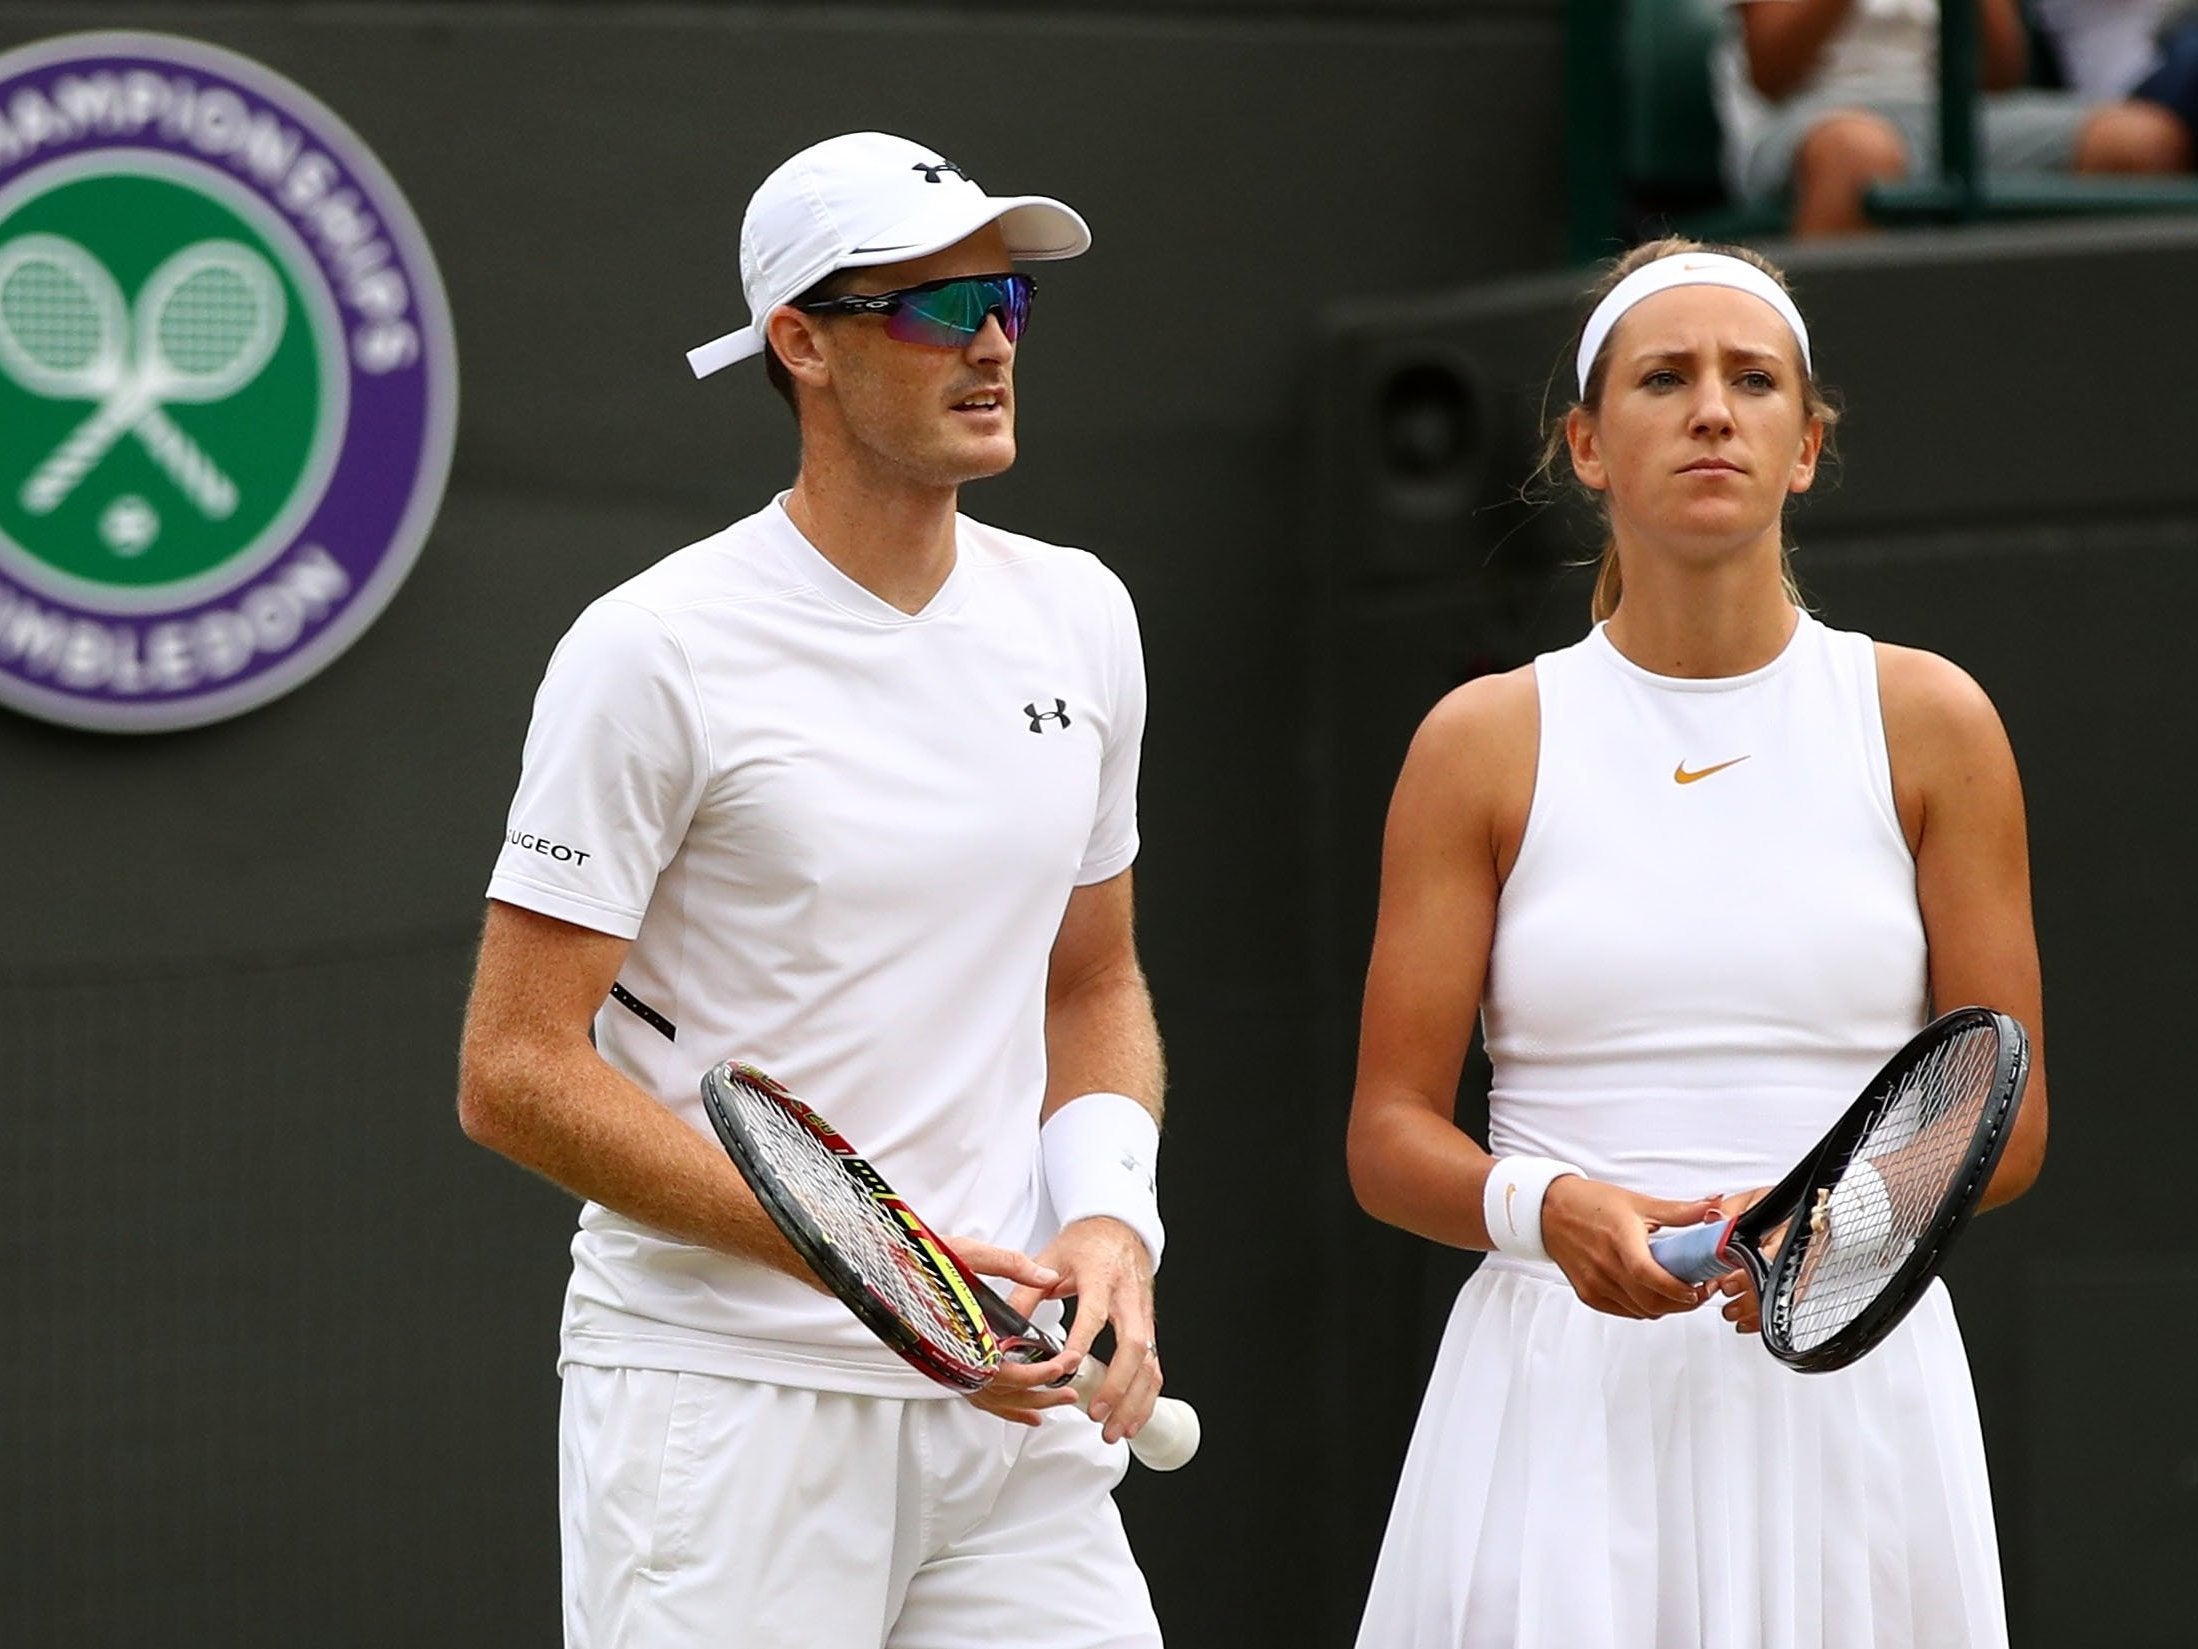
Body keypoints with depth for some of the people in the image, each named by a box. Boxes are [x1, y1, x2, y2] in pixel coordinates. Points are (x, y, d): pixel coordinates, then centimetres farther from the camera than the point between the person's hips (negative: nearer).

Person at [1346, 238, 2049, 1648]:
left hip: (1852, 1395, 1)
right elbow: (1389, 1135, 3)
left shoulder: (1928, 724, 5)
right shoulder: (1485, 742, 4)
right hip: (1561, 1415, 0)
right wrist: (1546, 1208, -17)